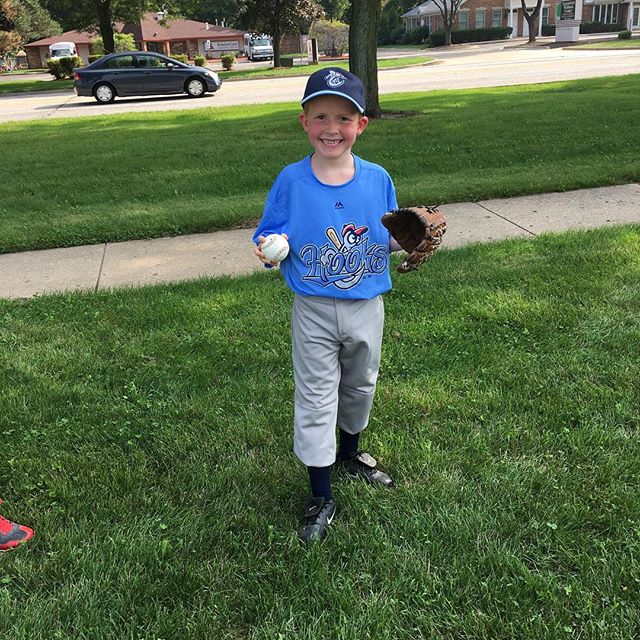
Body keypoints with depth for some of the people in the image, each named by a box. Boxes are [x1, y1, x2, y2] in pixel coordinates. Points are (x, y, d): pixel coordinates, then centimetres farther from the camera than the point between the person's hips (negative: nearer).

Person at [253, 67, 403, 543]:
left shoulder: (378, 179, -5)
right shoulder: (291, 181, -10)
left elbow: (388, 238, 6)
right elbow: (271, 237, -3)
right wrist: (270, 249, -25)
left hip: (366, 308, 3)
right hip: (314, 312, -2)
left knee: (360, 385, 22)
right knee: (316, 399, 5)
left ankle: (350, 453, 51)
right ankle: (321, 498, 21)